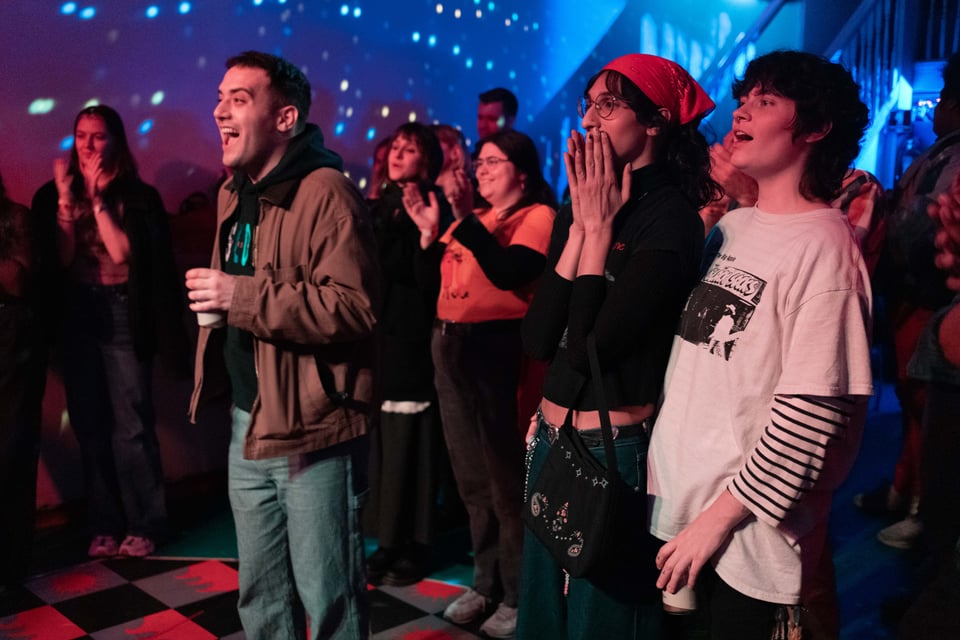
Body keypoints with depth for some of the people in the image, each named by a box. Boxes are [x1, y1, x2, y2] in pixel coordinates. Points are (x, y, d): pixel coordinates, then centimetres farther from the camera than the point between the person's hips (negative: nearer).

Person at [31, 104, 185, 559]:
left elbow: (123, 253, -13)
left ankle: (144, 525, 10)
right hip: (77, 315, 4)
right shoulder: (56, 194, 7)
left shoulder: (137, 196, -1)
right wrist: (66, 196, -10)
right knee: (90, 425, 8)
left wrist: (98, 199, -12)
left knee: (130, 425, -2)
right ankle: (105, 525, 19)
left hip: (122, 313, -3)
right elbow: (60, 258, -5)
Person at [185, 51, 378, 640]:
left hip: (312, 432, -8)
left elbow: (356, 309, -24)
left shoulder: (326, 192, -15)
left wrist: (243, 295, -26)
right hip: (247, 425, 9)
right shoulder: (234, 194, 14)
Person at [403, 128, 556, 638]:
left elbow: (508, 272, -23)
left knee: (505, 477, 1)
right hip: (449, 346, 8)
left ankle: (518, 595, 17)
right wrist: (429, 233, 0)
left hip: (497, 348, -8)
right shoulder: (472, 220, 16)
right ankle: (485, 583, 32)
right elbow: (430, 279, 14)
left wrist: (462, 218, -22)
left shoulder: (538, 215, -6)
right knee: (471, 477, 16)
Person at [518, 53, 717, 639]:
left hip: (617, 451, -7)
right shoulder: (582, 208, 5)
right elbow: (539, 338, -5)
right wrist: (581, 225, -8)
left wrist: (599, 228, -16)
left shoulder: (671, 218, -16)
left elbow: (591, 346, -22)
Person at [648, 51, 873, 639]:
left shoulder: (822, 245, -15)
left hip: (746, 535, -6)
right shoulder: (732, 226, 7)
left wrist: (721, 515, -17)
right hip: (676, 502, 7)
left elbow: (813, 411, -20)